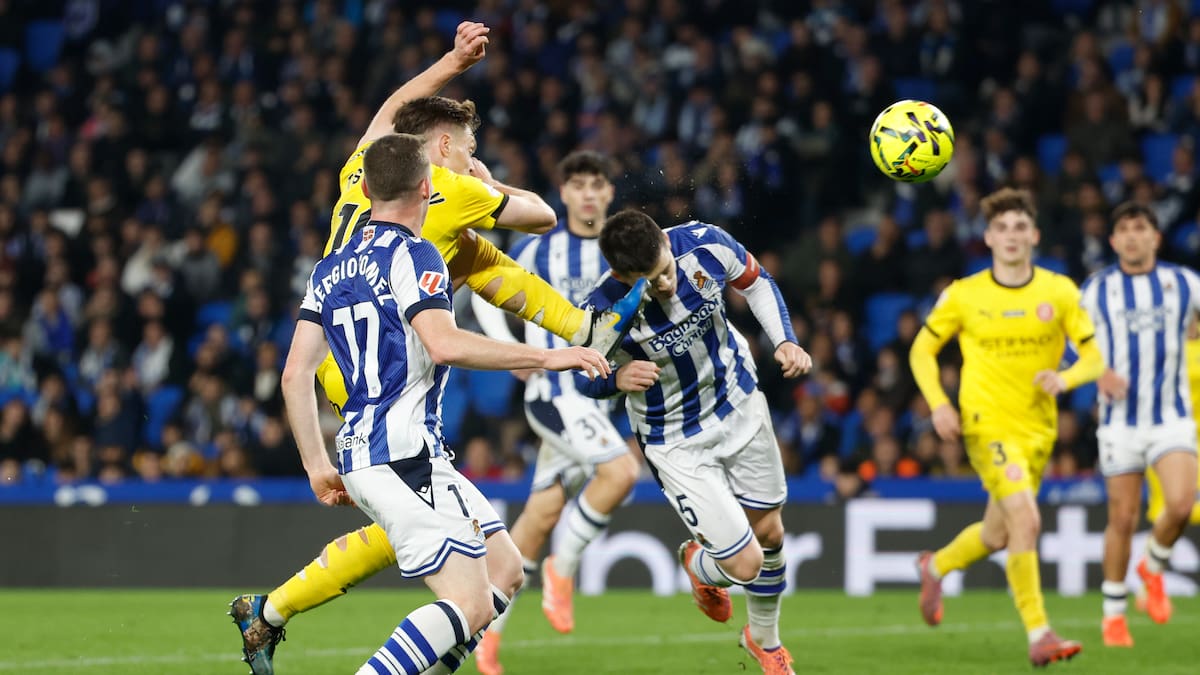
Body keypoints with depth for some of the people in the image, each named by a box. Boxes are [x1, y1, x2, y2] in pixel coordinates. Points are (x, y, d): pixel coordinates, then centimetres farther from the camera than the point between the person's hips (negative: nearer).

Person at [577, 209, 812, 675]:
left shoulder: (706, 244, -24)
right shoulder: (605, 310, -32)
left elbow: (755, 283, -1)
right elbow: (583, 378, -12)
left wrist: (784, 341, -13)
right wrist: (616, 379, -34)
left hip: (740, 405, 4)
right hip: (676, 441, -4)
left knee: (769, 532, 18)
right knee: (744, 563, -6)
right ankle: (699, 565, 34)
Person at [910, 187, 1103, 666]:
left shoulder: (1059, 292, 0)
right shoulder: (963, 295, -3)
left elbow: (1095, 357, 1)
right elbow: (922, 350, 8)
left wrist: (1065, 378, -21)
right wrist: (938, 403, -8)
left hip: (1038, 428, 4)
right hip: (987, 424, -4)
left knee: (997, 535, 15)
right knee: (1026, 520, -22)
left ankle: (936, 566, 46)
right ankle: (1038, 635, -19)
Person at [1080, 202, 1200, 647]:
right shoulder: (1097, 289, 3)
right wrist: (1099, 373, -10)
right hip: (1120, 418, 0)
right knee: (1122, 518, 0)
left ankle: (1153, 568, 10)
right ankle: (1113, 613, 17)